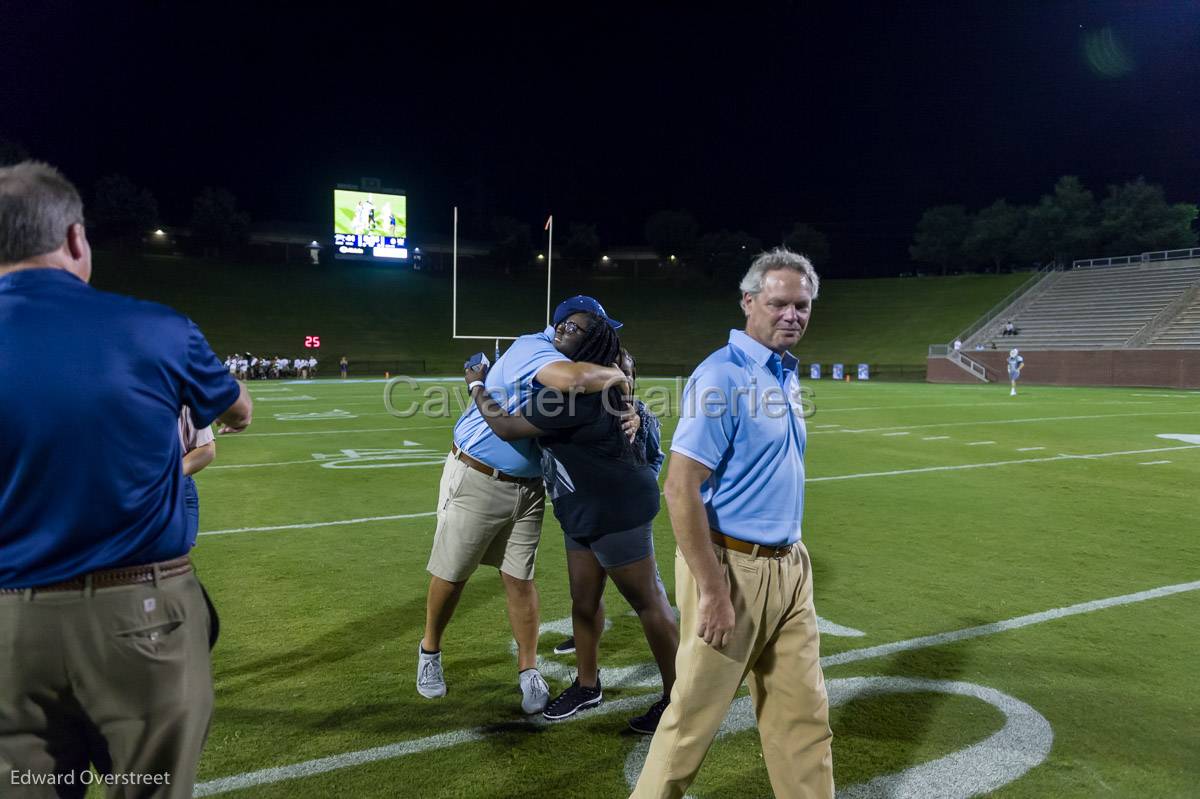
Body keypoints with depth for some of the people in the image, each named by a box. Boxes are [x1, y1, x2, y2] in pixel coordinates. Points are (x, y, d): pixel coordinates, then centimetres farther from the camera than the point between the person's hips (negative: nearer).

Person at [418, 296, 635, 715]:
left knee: (520, 580, 7)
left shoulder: (559, 359, 6)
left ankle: (528, 671, 19)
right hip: (476, 480, -7)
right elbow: (574, 379, -44)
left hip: (527, 487, 7)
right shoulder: (533, 349, -23)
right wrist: (619, 376, -25)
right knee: (451, 576, 9)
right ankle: (430, 651, 32)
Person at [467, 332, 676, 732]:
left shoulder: (575, 390, -23)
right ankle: (587, 684, 35)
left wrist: (477, 386, -5)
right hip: (584, 511, 11)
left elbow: (508, 428, -20)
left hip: (617, 509, -10)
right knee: (584, 600, 18)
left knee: (648, 601, 1)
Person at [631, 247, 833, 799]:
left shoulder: (786, 376, 10)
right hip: (732, 567, -8)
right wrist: (713, 592, -22)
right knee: (695, 712, 6)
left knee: (804, 713, 15)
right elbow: (680, 490, -22)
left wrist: (792, 560, 17)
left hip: (788, 567, 8)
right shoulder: (721, 376, -17)